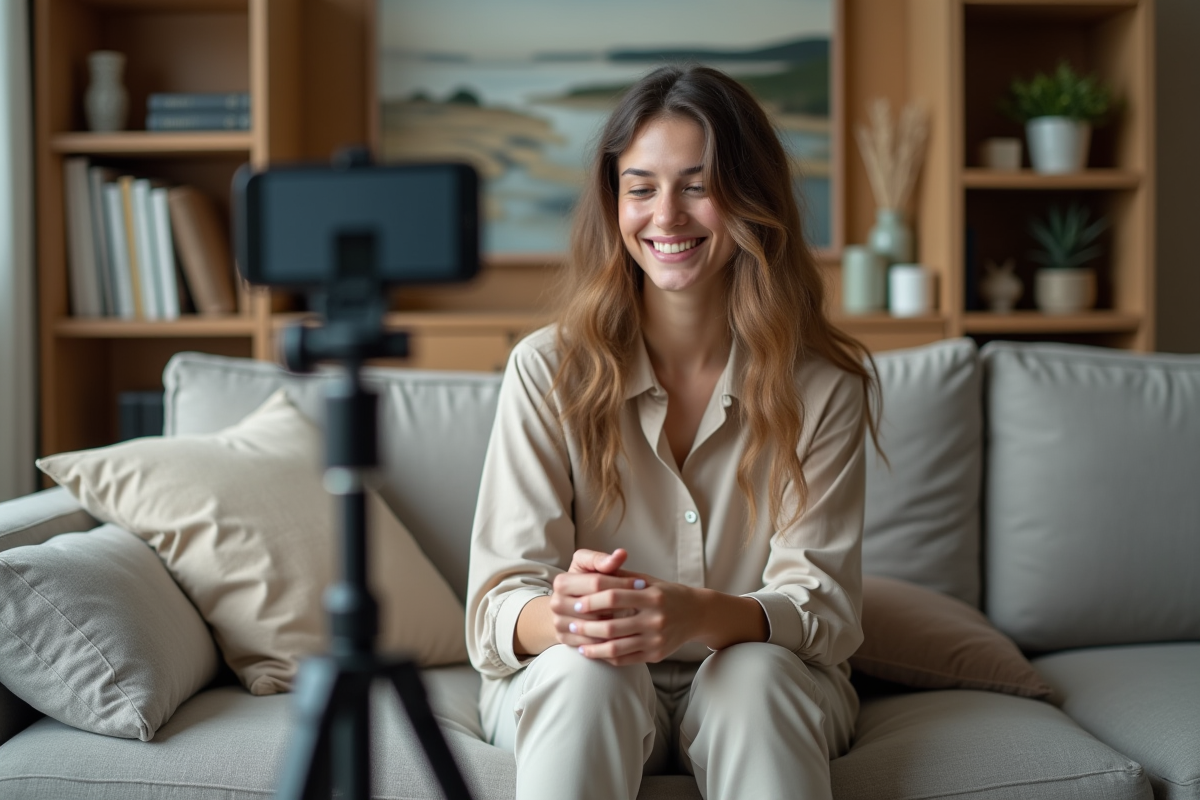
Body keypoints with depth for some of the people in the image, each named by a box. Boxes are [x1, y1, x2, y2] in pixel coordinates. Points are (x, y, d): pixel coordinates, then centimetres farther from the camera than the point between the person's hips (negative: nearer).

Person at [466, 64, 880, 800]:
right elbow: (497, 610, -12)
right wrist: (560, 614, -37)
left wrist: (701, 616, -36)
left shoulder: (821, 384, -7)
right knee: (584, 671, -34)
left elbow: (824, 607, -13)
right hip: (569, 694, -1)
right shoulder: (547, 370, -8)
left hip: (766, 693, 1)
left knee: (752, 673, -32)